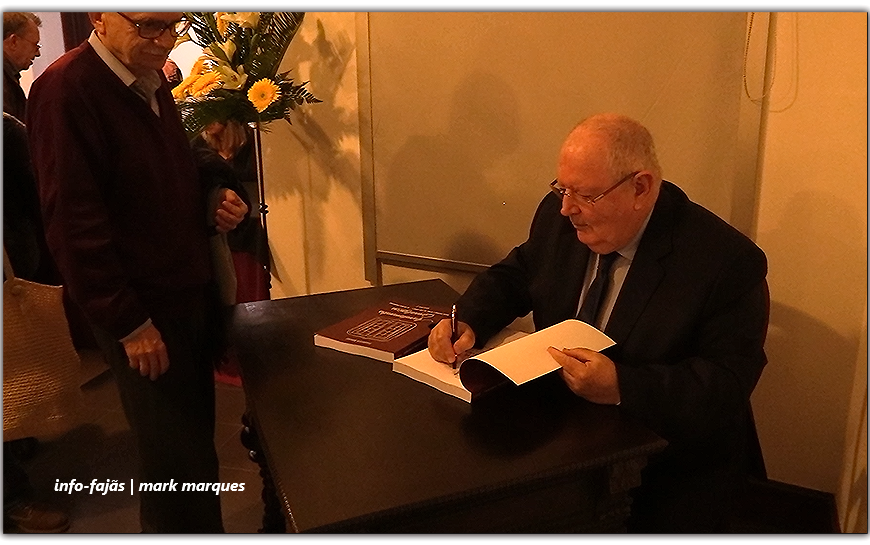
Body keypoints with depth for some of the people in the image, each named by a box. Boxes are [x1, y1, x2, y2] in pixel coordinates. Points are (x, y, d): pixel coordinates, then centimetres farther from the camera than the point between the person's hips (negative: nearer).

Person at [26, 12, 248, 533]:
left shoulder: (153, 83, 10)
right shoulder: (66, 89, -15)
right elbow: (74, 221, -19)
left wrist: (213, 199, 0)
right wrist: (128, 322, -17)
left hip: (192, 293, 8)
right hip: (143, 313, -8)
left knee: (197, 435, 18)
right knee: (177, 457, 2)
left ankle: (205, 531, 35)